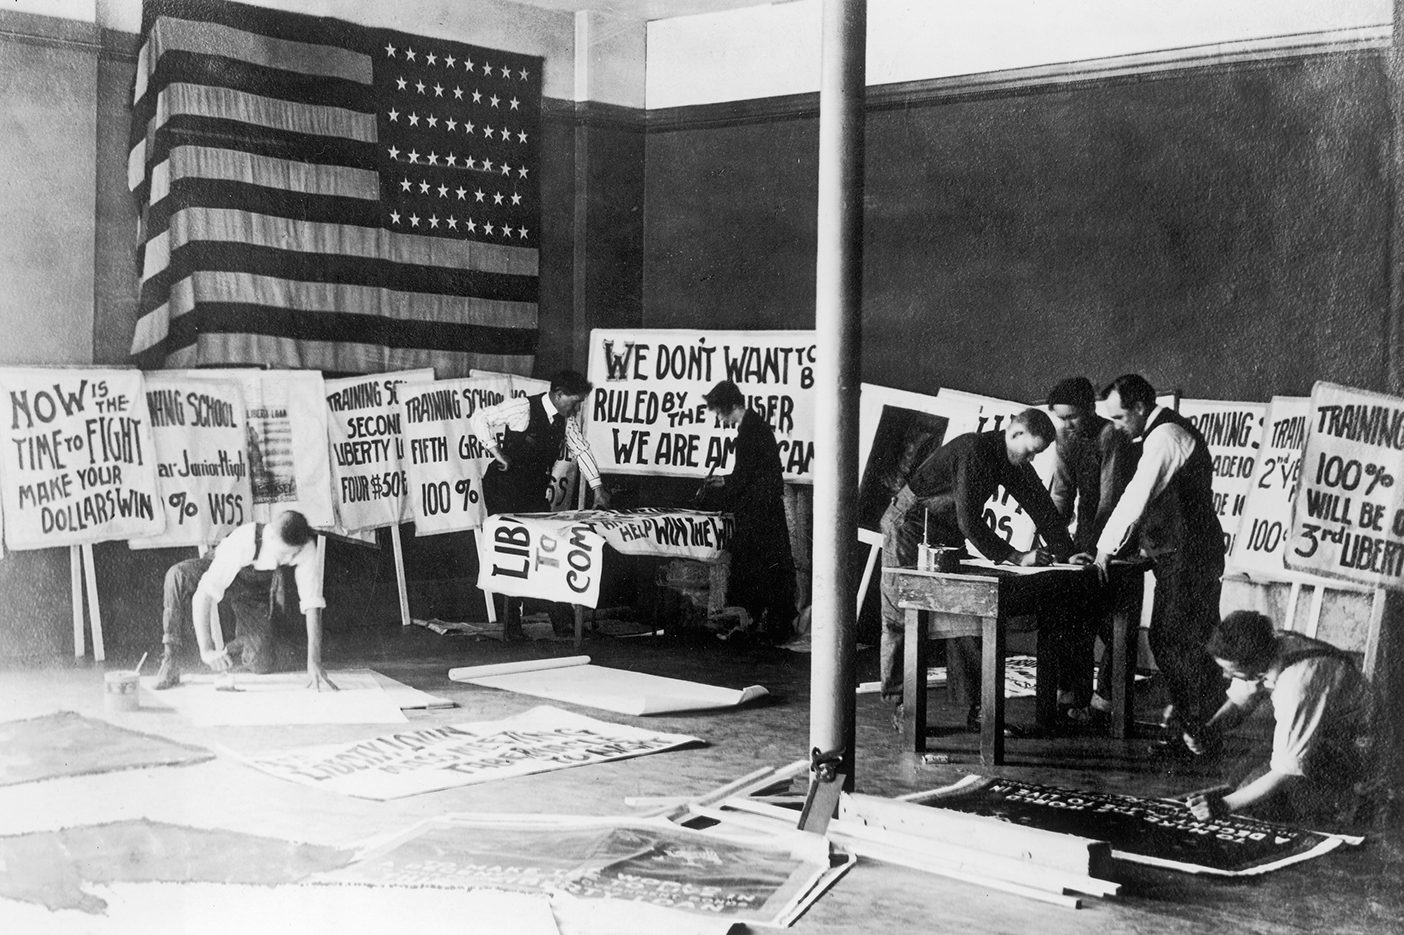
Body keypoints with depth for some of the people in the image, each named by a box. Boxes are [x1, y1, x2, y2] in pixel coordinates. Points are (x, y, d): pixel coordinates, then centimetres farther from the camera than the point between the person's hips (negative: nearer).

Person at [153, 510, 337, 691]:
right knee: (178, 575, -36)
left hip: (257, 591, 3)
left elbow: (313, 604, -33)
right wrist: (206, 651, -51)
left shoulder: (306, 547, -34)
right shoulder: (241, 543, -42)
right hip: (220, 572, -2)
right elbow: (203, 595, -43)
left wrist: (314, 664, -39)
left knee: (260, 664, -12)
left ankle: (232, 648, 24)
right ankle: (170, 662, -24)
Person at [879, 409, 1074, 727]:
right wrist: (1015, 557, -29)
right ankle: (897, 705, 4)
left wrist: (1068, 552, -7)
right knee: (901, 617, -3)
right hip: (909, 525, -8)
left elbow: (1040, 504, 3)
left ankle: (975, 706, 0)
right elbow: (969, 521, -32)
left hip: (946, 534, 8)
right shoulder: (973, 451, -29)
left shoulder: (1014, 462, -2)